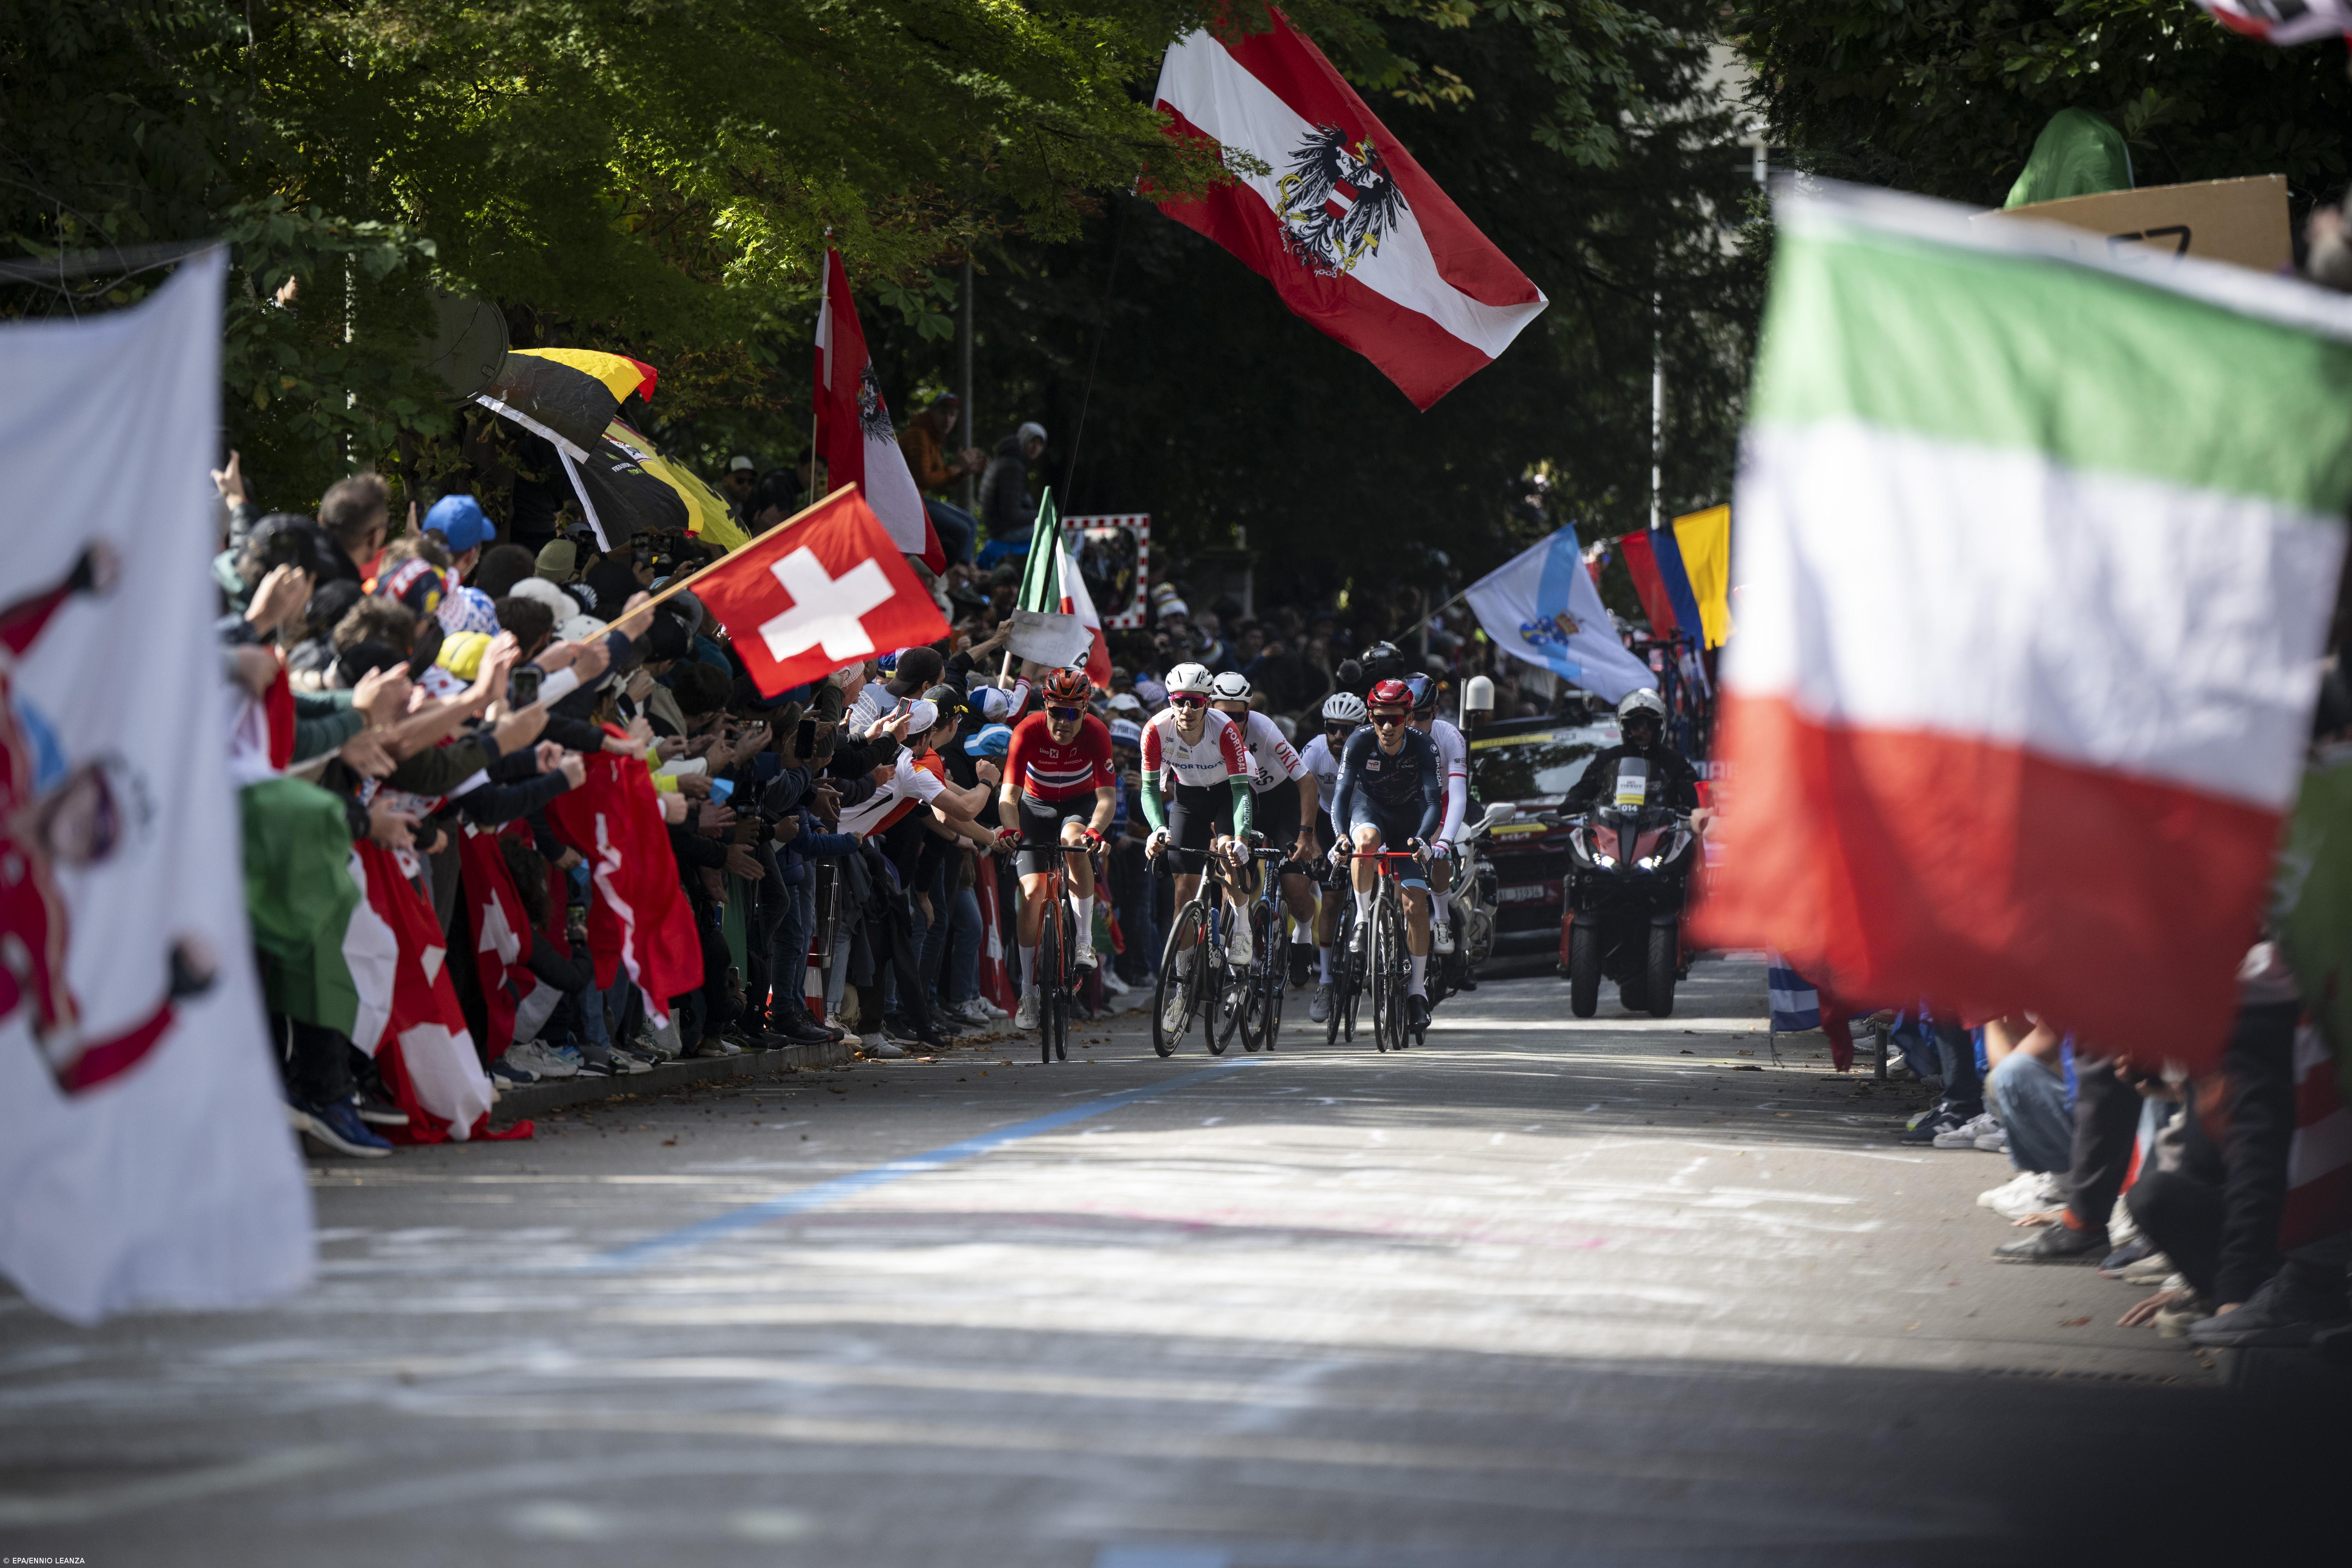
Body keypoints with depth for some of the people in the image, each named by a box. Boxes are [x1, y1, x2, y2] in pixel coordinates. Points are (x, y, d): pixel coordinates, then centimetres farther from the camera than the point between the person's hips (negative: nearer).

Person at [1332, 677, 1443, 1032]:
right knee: (1367, 840, -38)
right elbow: (1342, 794, -27)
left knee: (1416, 902, -11)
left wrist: (1422, 839, -46)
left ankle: (1418, 987, 0)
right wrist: (1341, 837, -44)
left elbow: (1435, 801, -28)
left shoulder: (1424, 747, -25)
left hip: (1408, 820, 0)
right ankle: (1364, 919, -19)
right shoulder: (1360, 743, -24)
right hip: (1369, 809, 0)